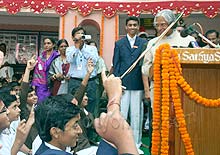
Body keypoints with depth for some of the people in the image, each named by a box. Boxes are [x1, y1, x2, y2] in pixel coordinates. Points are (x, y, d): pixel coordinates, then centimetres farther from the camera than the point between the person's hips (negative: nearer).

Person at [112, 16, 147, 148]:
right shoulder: (119, 44, 10)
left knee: (137, 115, 6)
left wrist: (145, 84, -2)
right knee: (120, 114, 0)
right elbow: (116, 64, 6)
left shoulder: (144, 43, 7)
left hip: (138, 84, 0)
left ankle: (136, 143, 17)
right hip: (123, 83, 0)